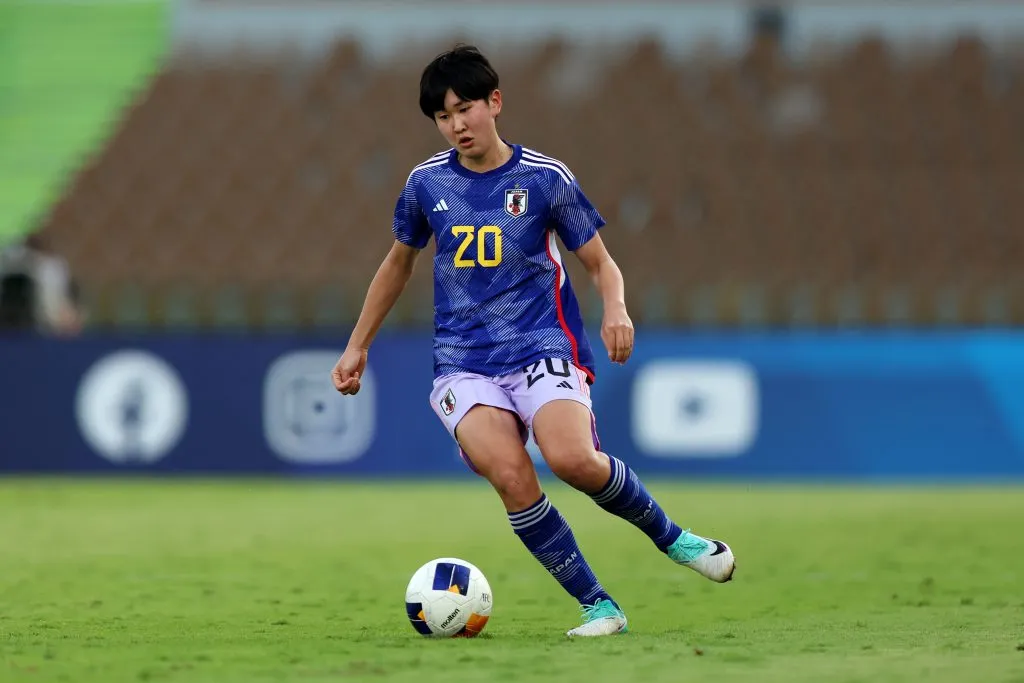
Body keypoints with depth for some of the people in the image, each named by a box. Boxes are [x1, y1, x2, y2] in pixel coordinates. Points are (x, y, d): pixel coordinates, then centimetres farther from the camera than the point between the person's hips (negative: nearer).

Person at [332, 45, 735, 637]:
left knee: (573, 459, -29)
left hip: (544, 348, -2)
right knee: (511, 476, -26)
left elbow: (600, 263, 7)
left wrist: (617, 310, -14)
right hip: (463, 362, 2)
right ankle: (599, 608, -16)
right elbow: (398, 264, 23)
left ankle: (671, 537, -1)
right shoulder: (426, 183, 7)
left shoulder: (546, 178, 0)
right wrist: (357, 347, 26)